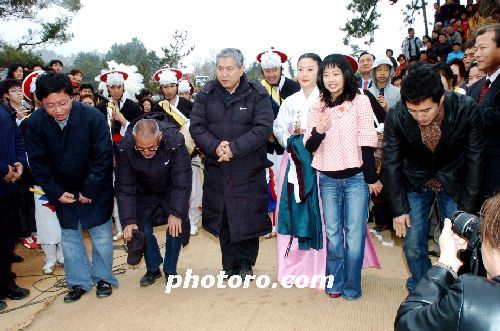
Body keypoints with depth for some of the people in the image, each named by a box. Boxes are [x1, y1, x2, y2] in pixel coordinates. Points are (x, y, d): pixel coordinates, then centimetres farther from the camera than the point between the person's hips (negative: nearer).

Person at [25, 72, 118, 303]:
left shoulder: (93, 117, -24)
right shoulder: (35, 123, -15)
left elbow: (103, 157, -18)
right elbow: (37, 162, -5)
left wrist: (90, 191, -15)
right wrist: (56, 192, -9)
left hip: (96, 188, -2)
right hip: (63, 190, 3)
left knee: (101, 234, 4)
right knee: (69, 236, 8)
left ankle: (103, 278, 22)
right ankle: (79, 282, 23)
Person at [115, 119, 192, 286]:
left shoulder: (175, 141, -36)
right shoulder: (124, 148, -30)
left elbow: (182, 182, -31)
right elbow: (124, 187, -26)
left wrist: (177, 213, -36)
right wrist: (128, 221, -33)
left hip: (171, 191, -1)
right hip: (143, 193, 1)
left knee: (176, 227, -9)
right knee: (142, 229, -4)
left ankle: (170, 270, 13)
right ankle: (153, 269, 20)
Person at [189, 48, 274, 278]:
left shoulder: (257, 94, -3)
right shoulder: (206, 94, 5)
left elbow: (263, 128, -13)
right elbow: (196, 127, -1)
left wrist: (235, 148, -22)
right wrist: (215, 147, -19)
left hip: (249, 169, -2)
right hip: (217, 169, 3)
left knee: (248, 217, 4)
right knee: (222, 218, 9)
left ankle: (246, 263, 26)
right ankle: (230, 266, 24)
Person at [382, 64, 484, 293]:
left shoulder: (467, 110, -24)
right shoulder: (396, 117, -23)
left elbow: (474, 160, -13)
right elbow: (391, 164, -11)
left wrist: (468, 207, -14)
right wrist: (399, 209, -12)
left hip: (454, 182, 0)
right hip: (415, 182, 1)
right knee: (413, 244, -1)